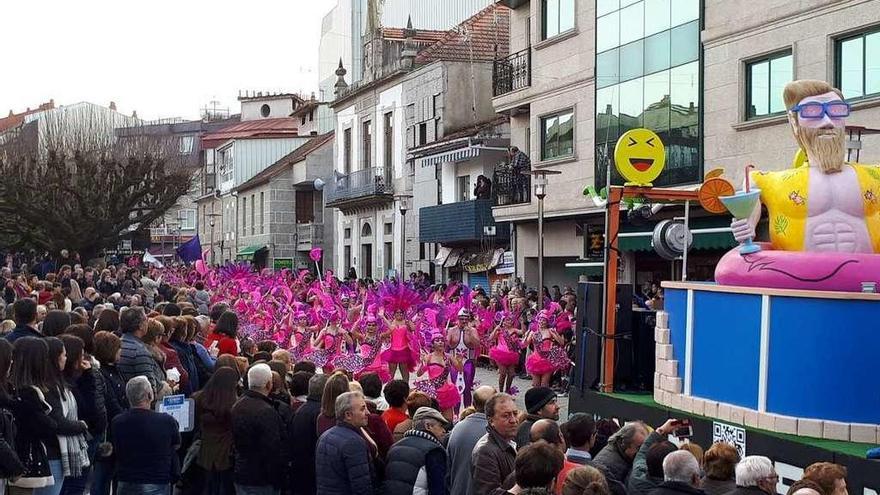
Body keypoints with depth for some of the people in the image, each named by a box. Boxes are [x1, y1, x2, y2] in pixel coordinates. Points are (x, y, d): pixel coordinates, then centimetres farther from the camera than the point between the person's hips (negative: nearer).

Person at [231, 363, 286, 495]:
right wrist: (278, 481, -13)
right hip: (261, 482, -9)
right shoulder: (266, 412, -21)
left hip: (240, 476, 9)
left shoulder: (237, 406, 8)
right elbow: (274, 450, -21)